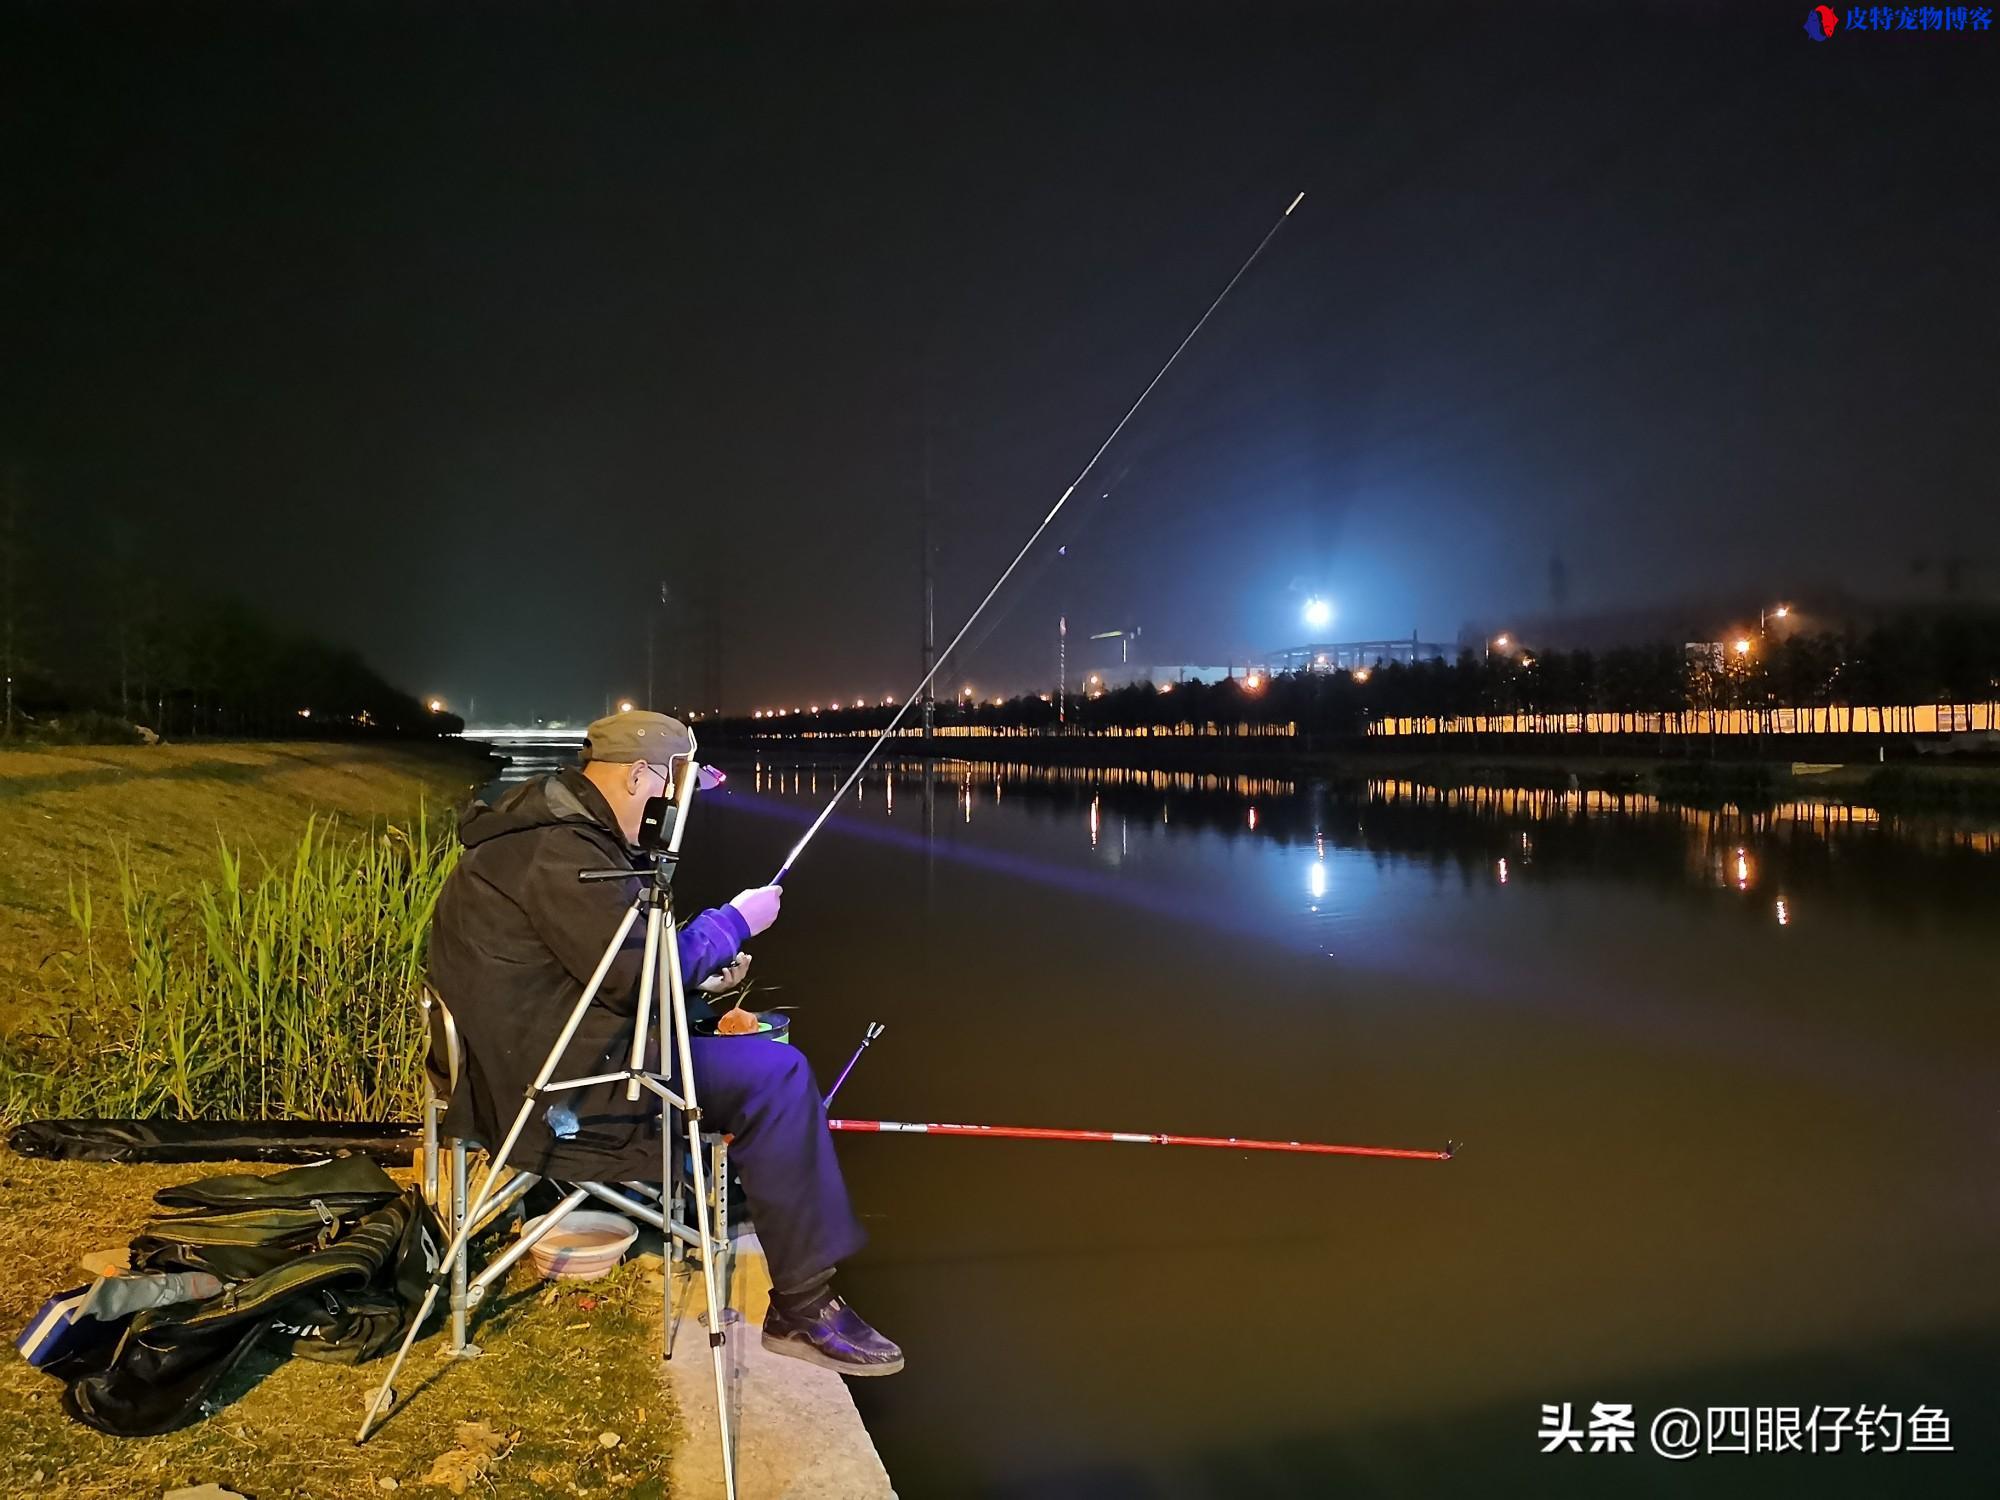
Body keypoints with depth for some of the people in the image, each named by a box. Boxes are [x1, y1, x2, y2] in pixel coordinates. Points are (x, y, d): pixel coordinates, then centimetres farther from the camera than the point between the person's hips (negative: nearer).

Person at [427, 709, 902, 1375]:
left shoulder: (542, 825, 12)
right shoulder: (559, 850, -22)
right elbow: (639, 979, -21)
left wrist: (706, 963, 10)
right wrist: (734, 921, -8)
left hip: (526, 1063, 11)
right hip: (558, 1089, -11)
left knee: (751, 1043, 22)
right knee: (774, 1074, -16)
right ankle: (803, 1309, -9)